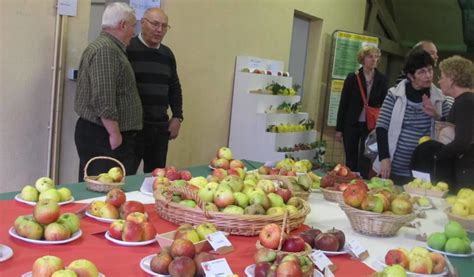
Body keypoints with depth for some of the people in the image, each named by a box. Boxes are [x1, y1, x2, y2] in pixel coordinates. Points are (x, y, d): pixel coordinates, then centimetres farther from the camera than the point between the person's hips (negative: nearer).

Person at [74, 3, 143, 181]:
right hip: (102, 136, -11)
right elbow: (103, 99, -23)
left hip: (106, 134, 11)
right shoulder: (105, 49, -15)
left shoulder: (109, 47, 20)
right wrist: (115, 134, -18)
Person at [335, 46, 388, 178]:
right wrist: (339, 129, -1)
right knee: (351, 160, 9)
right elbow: (343, 104, 1)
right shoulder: (352, 78, -1)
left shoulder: (382, 80, 1)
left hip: (370, 126, 0)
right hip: (351, 124, 0)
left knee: (364, 162, -1)